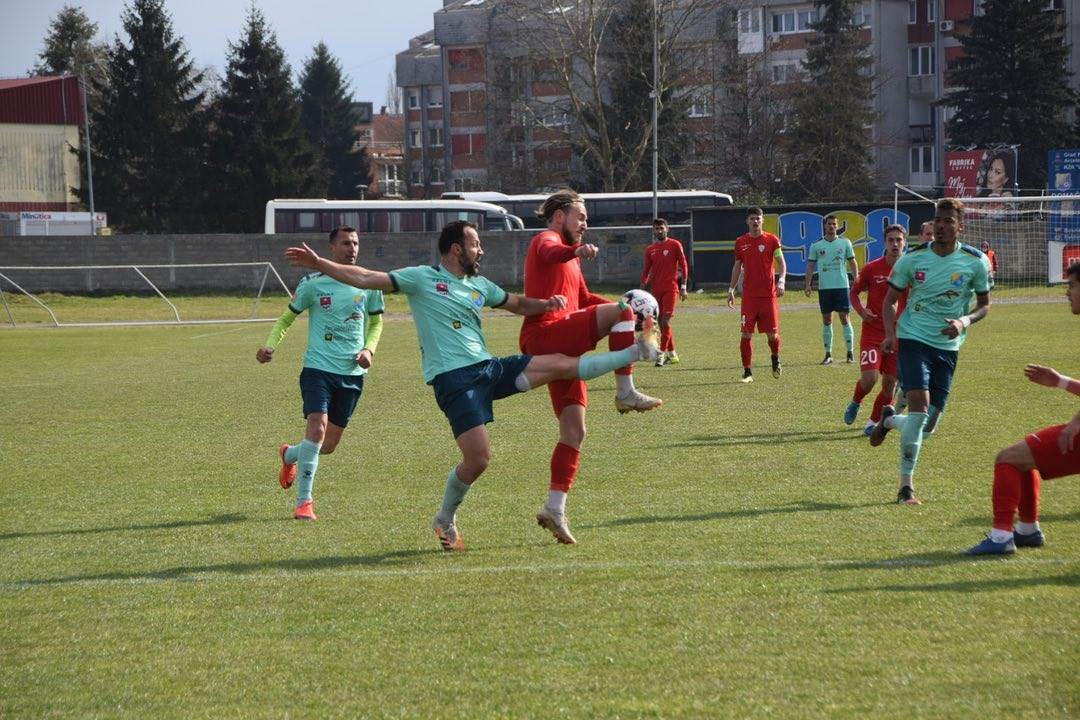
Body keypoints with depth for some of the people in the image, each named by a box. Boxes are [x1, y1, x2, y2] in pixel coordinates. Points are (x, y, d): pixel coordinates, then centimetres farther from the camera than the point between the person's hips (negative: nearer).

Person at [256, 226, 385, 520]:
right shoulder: (313, 283, -4)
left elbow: (376, 322, 19)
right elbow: (287, 317, 7)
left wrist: (369, 349, 0)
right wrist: (270, 346, -10)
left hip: (352, 374, 4)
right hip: (318, 368, -4)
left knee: (328, 445, 9)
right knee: (318, 427, -22)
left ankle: (289, 455, 43)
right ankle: (303, 502, -11)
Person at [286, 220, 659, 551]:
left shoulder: (480, 286, 17)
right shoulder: (422, 278, 0)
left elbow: (518, 304, 31)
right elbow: (365, 279, -2)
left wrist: (547, 304, 10)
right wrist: (318, 263, -11)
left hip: (488, 369, 6)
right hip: (452, 379, -6)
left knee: (562, 364, 0)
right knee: (478, 459, -13)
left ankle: (637, 351, 11)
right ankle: (445, 520, 10)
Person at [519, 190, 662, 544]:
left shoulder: (568, 256, 33)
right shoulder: (545, 240, 0)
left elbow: (584, 299, 39)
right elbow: (549, 254, -26)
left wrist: (622, 310, 23)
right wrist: (577, 251, -49)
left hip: (563, 348, 10)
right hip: (546, 334, -10)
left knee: (574, 431, 4)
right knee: (620, 311, -24)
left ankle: (555, 509, 3)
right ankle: (626, 393, -25)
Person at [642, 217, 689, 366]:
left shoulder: (675, 245, 0)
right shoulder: (650, 250, 12)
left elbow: (683, 265, -1)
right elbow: (646, 270, 16)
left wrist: (683, 287, -7)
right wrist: (643, 287, 8)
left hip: (671, 288, -5)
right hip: (656, 289, 5)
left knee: (665, 322, -14)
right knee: (662, 324, 7)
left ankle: (662, 354, -13)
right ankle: (672, 354, 17)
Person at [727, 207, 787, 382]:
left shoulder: (771, 240, 1)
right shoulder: (741, 242, 8)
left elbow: (781, 262, -1)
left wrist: (781, 281, -18)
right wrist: (731, 290, 14)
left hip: (769, 294, -1)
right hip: (749, 295, 2)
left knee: (772, 334, 0)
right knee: (746, 334, -6)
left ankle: (776, 359, 31)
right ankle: (747, 372, 0)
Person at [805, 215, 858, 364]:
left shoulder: (845, 243, 5)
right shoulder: (816, 245, 6)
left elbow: (852, 262, 8)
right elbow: (810, 265, 7)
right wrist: (808, 284, -3)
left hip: (842, 286, -1)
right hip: (824, 287, 1)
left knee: (844, 318, -3)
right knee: (826, 320, 4)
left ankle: (850, 353, 2)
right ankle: (828, 354, 10)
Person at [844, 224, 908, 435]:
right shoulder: (871, 269, -4)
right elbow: (853, 292, 9)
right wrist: (861, 311, -9)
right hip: (872, 332, -2)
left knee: (890, 384, 2)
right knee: (869, 378, -16)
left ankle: (873, 422, 21)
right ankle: (855, 403, 16)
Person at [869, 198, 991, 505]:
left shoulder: (975, 261, -3)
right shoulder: (913, 259, -4)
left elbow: (984, 304, 8)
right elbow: (890, 300, 6)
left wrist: (964, 321, -13)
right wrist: (890, 335, -10)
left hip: (947, 345, 3)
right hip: (912, 339, -3)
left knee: (928, 422, 3)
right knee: (919, 406, -21)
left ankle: (889, 420, 38)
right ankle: (906, 485, -12)